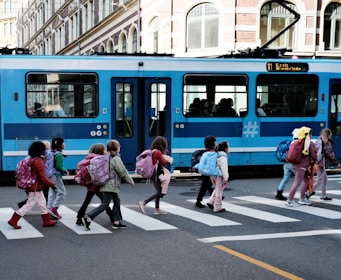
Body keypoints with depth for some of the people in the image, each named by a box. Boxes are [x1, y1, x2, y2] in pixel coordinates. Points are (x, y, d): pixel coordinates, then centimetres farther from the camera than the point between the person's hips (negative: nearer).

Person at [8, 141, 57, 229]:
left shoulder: (31, 159, 6)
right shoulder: (39, 161, -21)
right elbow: (43, 177, -20)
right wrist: (51, 184, -13)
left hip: (36, 187, 10)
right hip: (36, 188, -10)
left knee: (42, 203, 16)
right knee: (30, 204, -2)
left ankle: (47, 221, 24)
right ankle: (13, 221, 2)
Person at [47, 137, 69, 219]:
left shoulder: (53, 153, 10)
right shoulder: (59, 154, -17)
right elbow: (59, 166, -20)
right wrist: (65, 171, -4)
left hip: (52, 175, 9)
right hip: (56, 175, -9)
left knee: (52, 192, 12)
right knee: (62, 192, -3)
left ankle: (50, 208, 14)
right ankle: (54, 209, -5)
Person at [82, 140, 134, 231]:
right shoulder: (116, 159, -15)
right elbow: (123, 172, -12)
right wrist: (130, 180, 0)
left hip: (107, 185, 9)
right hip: (111, 185, -9)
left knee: (117, 202, 15)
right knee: (105, 204, -7)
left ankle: (116, 222, 18)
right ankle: (88, 218, -14)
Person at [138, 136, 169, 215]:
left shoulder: (152, 151, 8)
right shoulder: (158, 152, -17)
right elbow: (164, 163, -13)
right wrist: (163, 155, 5)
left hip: (151, 172, 9)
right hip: (156, 174, -9)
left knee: (159, 191, 15)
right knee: (159, 192, -6)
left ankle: (157, 209, 18)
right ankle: (143, 203, -10)